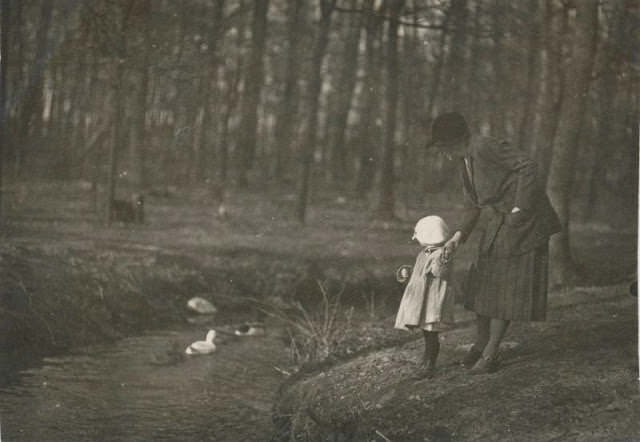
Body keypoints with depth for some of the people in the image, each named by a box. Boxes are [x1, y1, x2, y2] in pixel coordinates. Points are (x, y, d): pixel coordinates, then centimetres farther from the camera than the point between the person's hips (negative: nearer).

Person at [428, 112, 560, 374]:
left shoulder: (485, 148, -20)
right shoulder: (465, 160, 10)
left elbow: (528, 167, -26)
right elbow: (473, 206, 14)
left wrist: (519, 210, -23)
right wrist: (458, 237, 1)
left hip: (522, 223, -9)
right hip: (496, 225, 9)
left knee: (506, 288, -2)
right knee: (483, 282, 12)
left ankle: (490, 355, 5)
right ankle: (481, 345, 26)